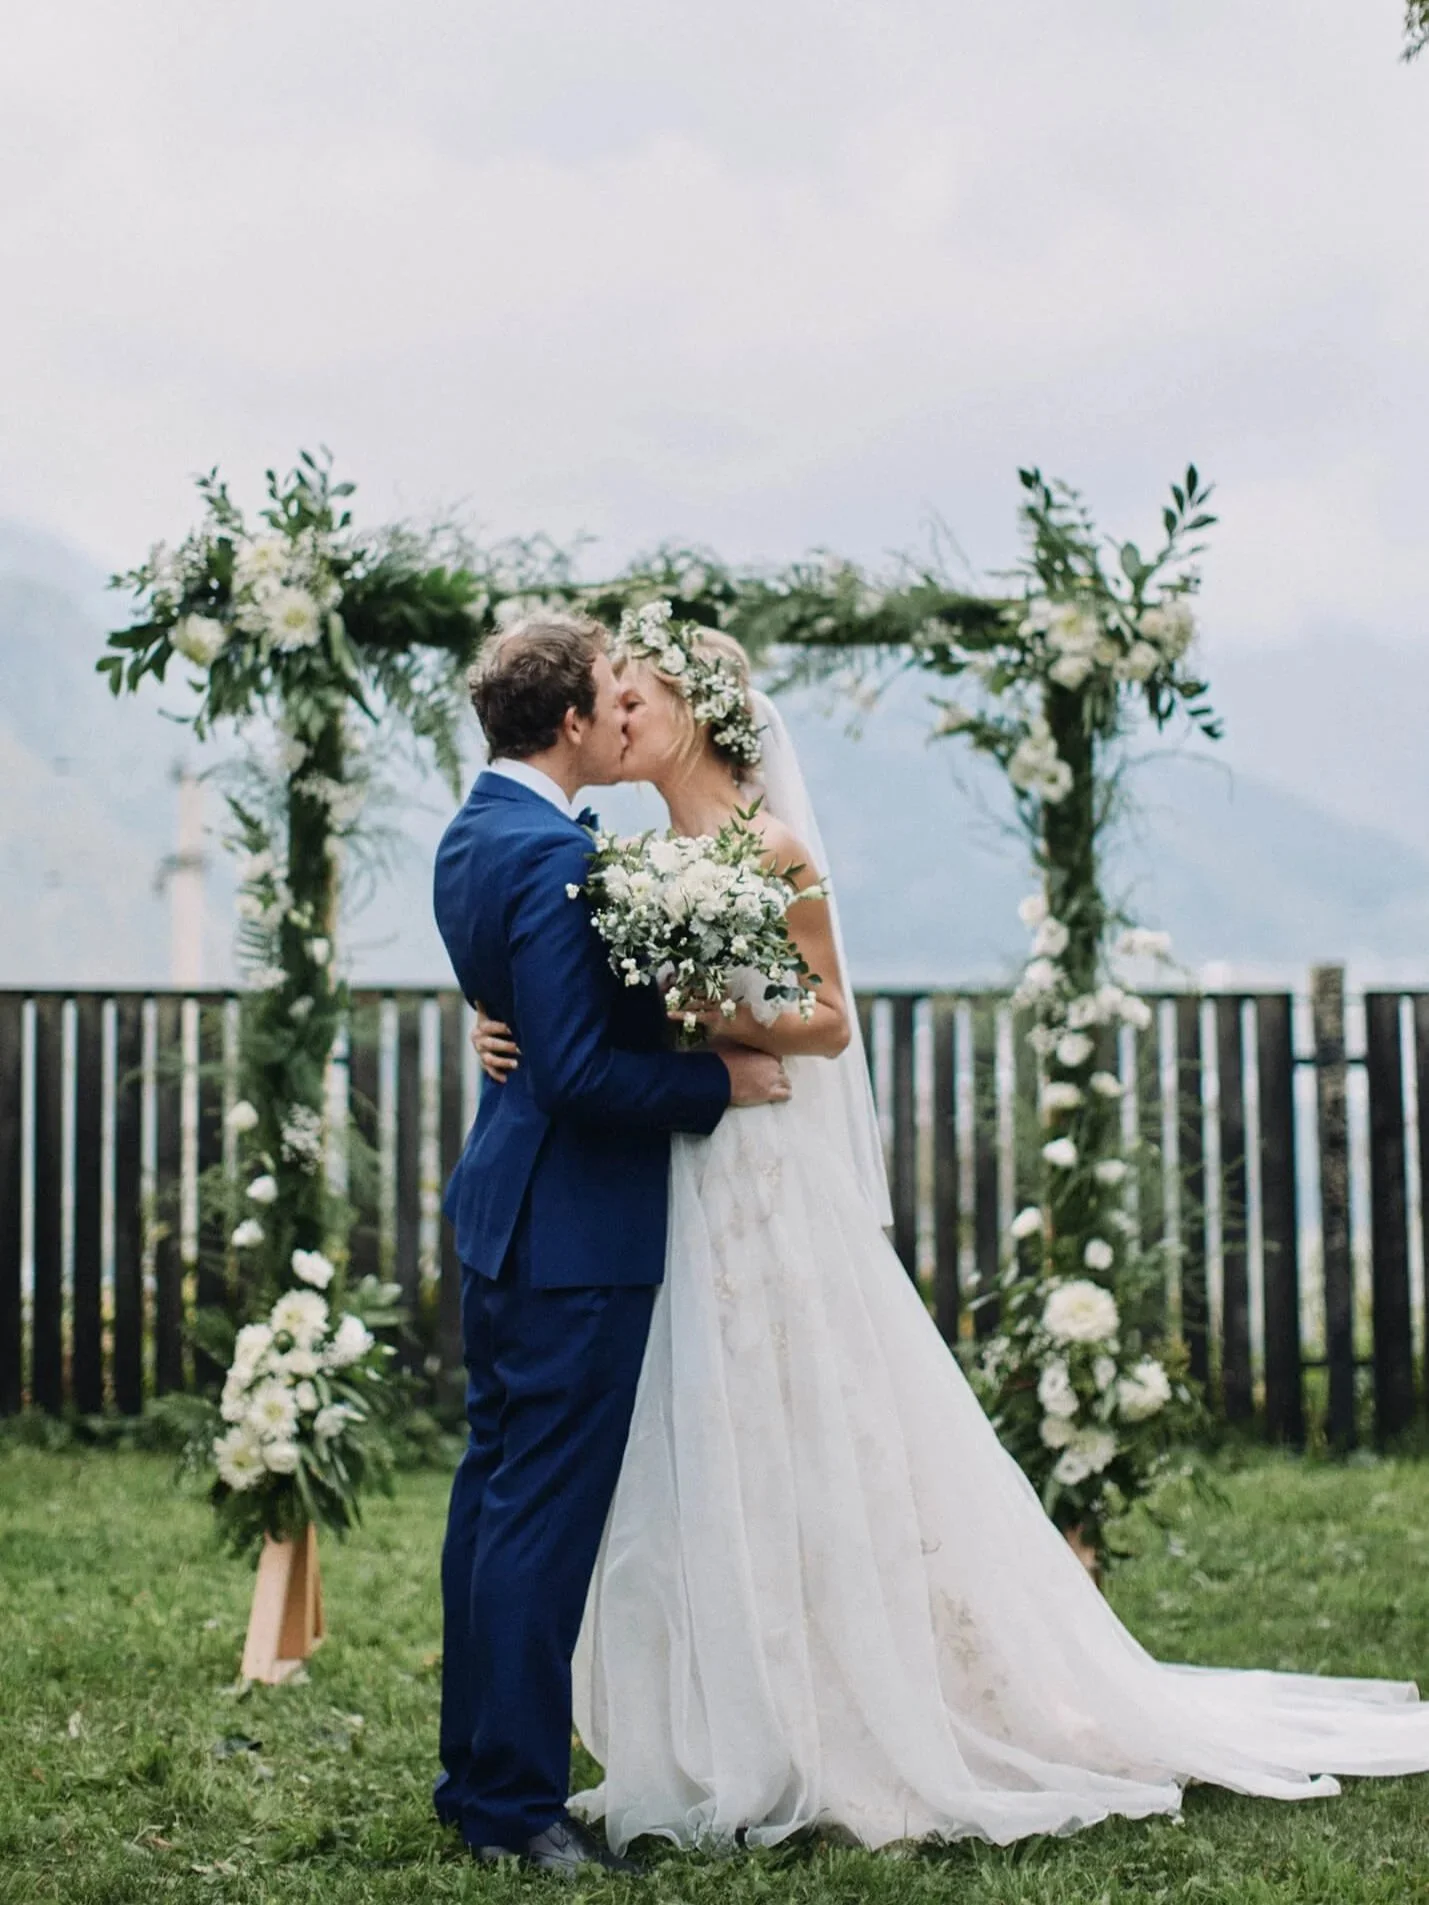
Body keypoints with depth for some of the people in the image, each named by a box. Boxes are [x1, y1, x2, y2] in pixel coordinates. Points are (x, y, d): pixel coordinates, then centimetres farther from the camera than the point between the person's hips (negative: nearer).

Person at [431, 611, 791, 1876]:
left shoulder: (473, 834, 10)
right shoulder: (557, 855, -21)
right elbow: (579, 1070, -25)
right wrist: (718, 1084, -13)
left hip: (504, 1204, 10)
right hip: (574, 1225, -10)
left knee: (496, 1488, 15)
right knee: (546, 1510, -3)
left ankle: (478, 1770, 25)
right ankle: (517, 1805, 5)